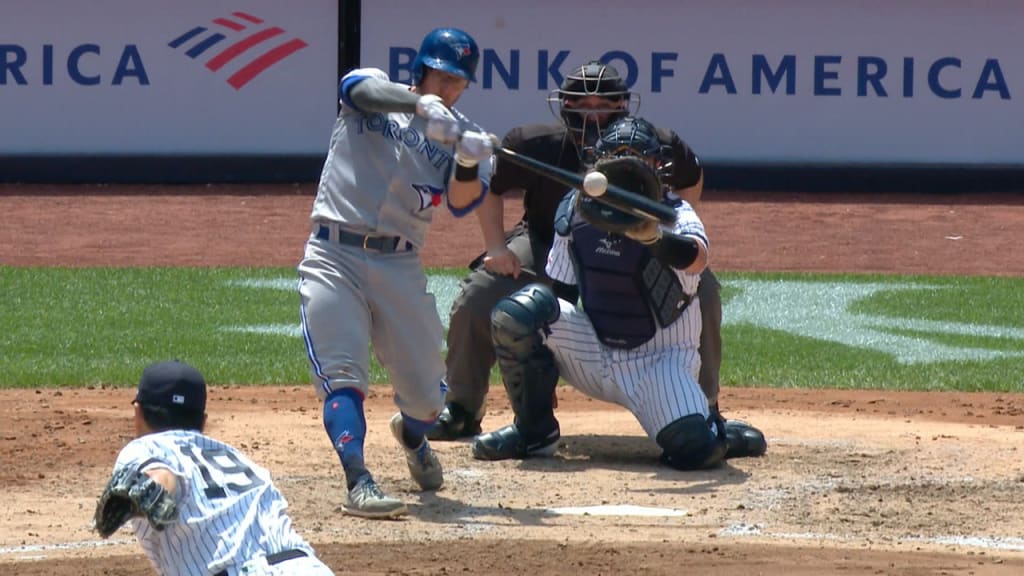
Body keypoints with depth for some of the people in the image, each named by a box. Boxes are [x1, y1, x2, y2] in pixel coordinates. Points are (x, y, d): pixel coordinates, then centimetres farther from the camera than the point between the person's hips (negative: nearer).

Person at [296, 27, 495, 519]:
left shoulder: (458, 136, 8)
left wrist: (469, 162, -29)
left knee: (427, 394, 5)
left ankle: (412, 435, 39)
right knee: (342, 374, -18)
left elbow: (462, 204, -8)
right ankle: (358, 484, -24)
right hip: (334, 257, -3)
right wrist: (421, 106, -41)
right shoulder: (375, 94, 3)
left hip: (399, 266, 3)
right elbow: (363, 90, -23)